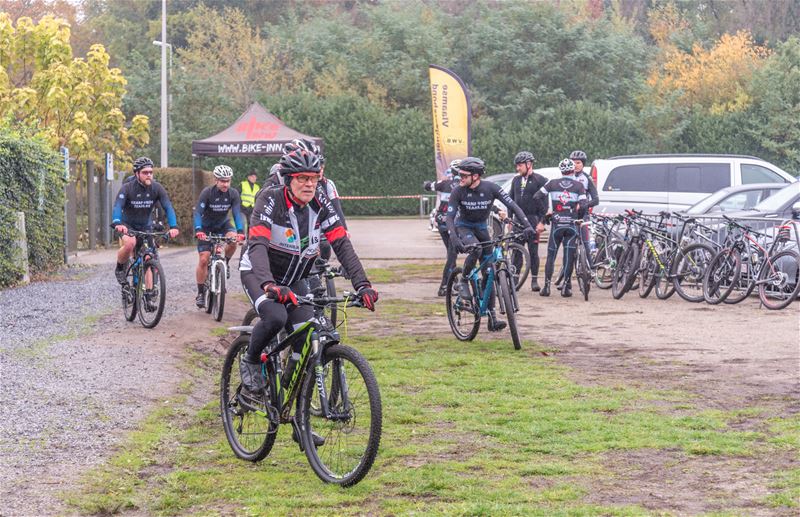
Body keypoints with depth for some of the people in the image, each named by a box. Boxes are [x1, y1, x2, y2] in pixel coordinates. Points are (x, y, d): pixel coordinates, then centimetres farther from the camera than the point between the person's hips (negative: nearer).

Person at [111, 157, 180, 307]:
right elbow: (117, 206, -33)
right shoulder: (127, 188, -20)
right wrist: (117, 223, -53)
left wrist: (173, 226, -37)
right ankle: (120, 269, -8)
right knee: (130, 243, -35)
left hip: (146, 227, 3)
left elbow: (168, 207, -20)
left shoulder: (156, 188, -13)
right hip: (127, 226, -3)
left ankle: (148, 297, -2)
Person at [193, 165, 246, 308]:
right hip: (206, 227, -2)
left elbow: (237, 213, -24)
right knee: (204, 259, -12)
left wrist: (240, 231, -41)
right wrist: (198, 230, -47)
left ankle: (224, 263, -2)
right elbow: (198, 213, -30)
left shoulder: (233, 194, -16)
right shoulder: (207, 192, -23)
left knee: (233, 240, -31)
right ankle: (201, 293, 1)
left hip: (223, 225, 2)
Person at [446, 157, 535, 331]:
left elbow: (513, 206, -19)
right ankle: (463, 281, -10)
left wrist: (527, 225, -33)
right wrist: (454, 238, -41)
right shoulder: (458, 191, -20)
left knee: (489, 273, -4)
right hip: (463, 227, -2)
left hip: (481, 228, 2)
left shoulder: (491, 188, -18)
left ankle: (492, 318, -2)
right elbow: (450, 217, -23)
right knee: (476, 250, -37)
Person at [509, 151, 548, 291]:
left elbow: (545, 203, -7)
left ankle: (534, 280, 4)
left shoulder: (540, 180, -4)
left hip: (532, 220, -5)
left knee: (533, 251, -3)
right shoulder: (516, 180, 13)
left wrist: (542, 222, -13)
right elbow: (511, 200, 18)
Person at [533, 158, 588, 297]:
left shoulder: (553, 183, 2)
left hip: (556, 224, 1)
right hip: (571, 224, -1)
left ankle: (546, 286, 1)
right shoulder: (578, 185, -2)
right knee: (569, 256, 4)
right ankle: (566, 286, 0)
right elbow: (583, 206, -11)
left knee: (551, 255, 7)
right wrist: (579, 218, 7)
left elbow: (537, 197, 0)